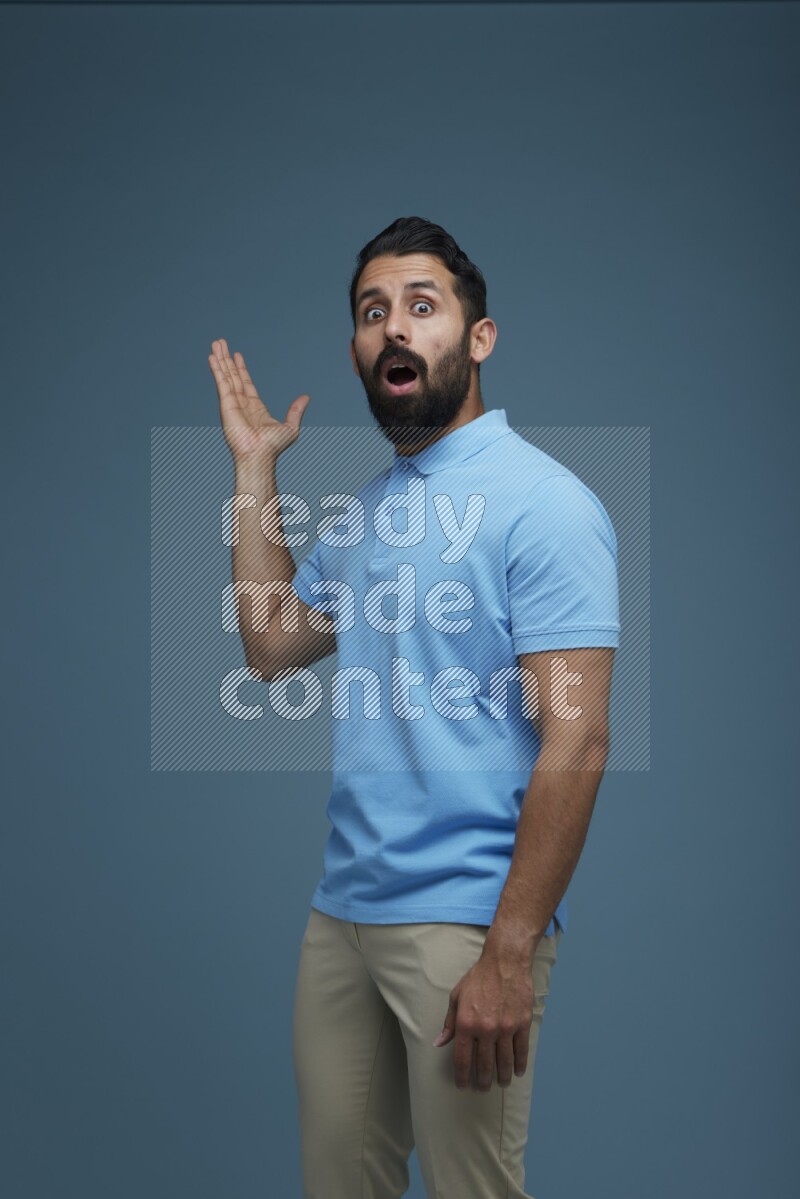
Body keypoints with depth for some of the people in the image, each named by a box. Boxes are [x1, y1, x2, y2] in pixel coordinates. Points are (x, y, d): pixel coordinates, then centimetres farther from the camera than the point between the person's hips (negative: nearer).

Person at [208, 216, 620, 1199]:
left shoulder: (542, 502, -12)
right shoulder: (363, 507, 14)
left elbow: (576, 738, -18)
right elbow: (271, 646, 14)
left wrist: (511, 955, -21)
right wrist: (255, 467, 13)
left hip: (465, 922, -7)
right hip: (343, 908, 7)